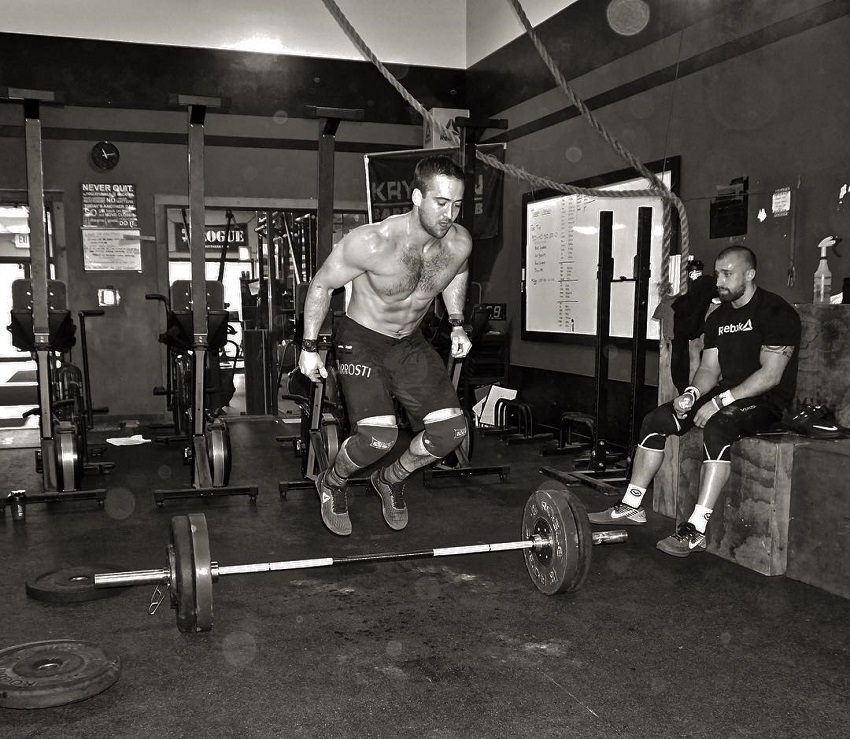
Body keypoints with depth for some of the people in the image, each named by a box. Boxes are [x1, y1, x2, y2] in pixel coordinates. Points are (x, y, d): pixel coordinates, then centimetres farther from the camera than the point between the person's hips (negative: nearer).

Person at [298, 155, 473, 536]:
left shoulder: (460, 243, -13)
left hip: (411, 343, 5)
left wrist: (457, 325, 8)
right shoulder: (373, 242, -29)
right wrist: (308, 348, -9)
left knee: (452, 429, -7)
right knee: (379, 437, -24)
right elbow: (321, 284, -13)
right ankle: (332, 482, 11)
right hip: (361, 342, -5)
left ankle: (391, 480, 22)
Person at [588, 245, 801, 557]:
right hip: (728, 393, 8)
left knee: (717, 427, -38)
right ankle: (631, 506, 2)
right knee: (655, 420, -4)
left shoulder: (776, 313, -13)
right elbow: (710, 368, 11)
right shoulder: (718, 317, 11)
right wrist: (691, 394, -12)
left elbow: (771, 375, -20)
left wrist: (720, 401, -25)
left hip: (767, 399, -8)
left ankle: (695, 530, -36)